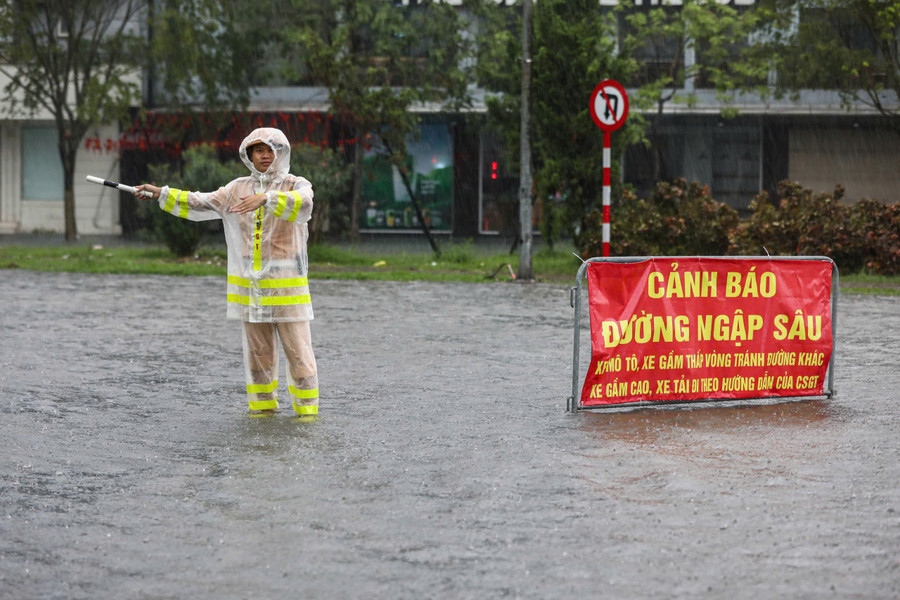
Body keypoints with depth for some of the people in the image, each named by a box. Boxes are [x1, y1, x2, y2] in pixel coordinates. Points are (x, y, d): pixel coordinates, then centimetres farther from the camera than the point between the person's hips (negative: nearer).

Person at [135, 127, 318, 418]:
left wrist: (266, 198, -41)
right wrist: (162, 194, 0)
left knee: (298, 350, -4)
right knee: (258, 351, 10)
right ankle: (262, 405, 20)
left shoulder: (296, 185, -2)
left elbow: (303, 204, -26)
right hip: (249, 285, 4)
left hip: (286, 286, -4)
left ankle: (307, 406, 6)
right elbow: (201, 204, 9)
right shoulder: (238, 189, 12)